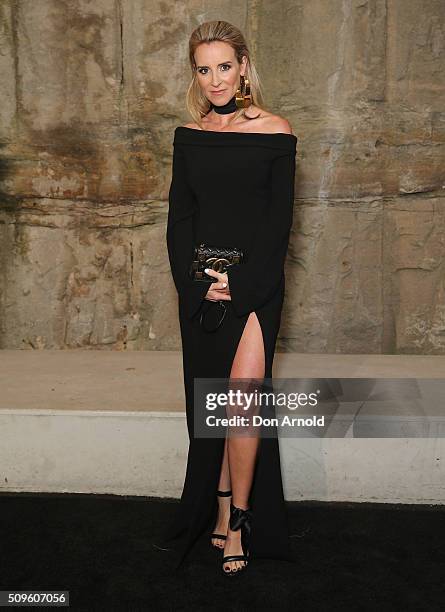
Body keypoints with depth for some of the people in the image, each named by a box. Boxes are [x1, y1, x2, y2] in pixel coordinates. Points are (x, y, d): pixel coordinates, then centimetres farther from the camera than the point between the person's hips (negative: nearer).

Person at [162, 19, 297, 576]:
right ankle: (222, 506, 19)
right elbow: (179, 217, 7)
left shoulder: (274, 131, 0)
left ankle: (239, 519, 3)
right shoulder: (188, 137, 10)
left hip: (254, 283, -3)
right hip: (199, 288, 4)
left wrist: (238, 284, -12)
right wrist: (198, 282, -7)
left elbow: (279, 219, -4)